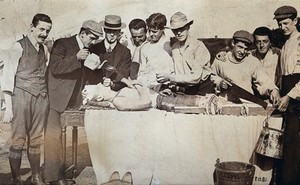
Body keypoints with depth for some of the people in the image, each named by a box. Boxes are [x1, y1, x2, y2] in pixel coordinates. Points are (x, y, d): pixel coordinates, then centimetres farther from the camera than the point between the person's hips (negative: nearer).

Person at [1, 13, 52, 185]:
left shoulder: (44, 49, 13)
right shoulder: (19, 46, -3)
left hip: (42, 98, 5)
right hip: (22, 97, -5)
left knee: (36, 140, 11)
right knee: (18, 141, -1)